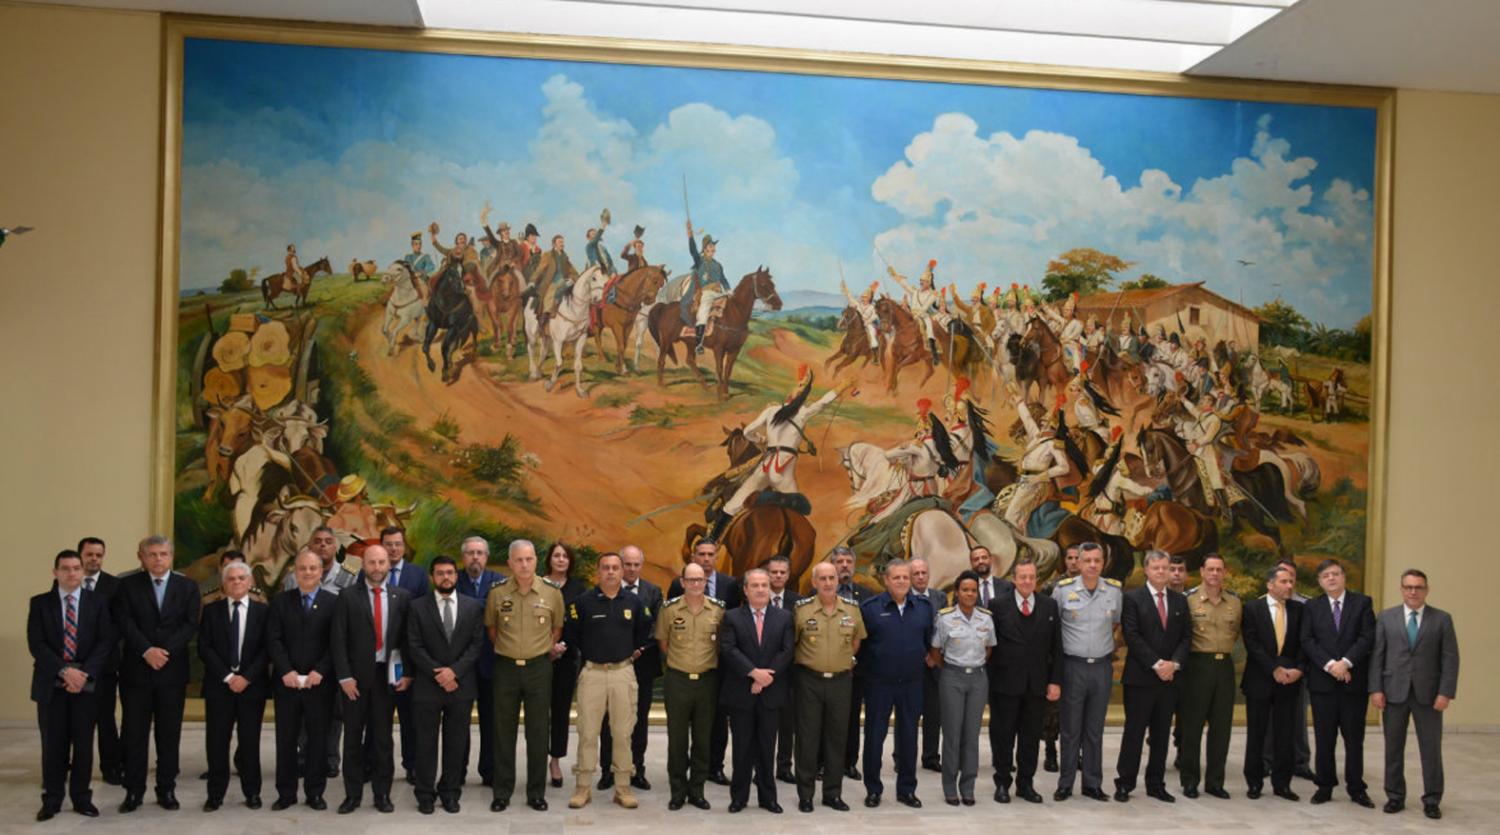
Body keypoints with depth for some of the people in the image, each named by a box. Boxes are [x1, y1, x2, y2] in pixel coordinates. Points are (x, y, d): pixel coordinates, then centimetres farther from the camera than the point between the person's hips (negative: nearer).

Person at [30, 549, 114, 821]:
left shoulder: (98, 601, 4)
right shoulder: (40, 603, 4)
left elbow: (106, 641, -2)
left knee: (84, 743, 4)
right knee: (53, 744, 3)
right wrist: (65, 670, -17)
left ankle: (82, 797, 14)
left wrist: (84, 672, -15)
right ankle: (52, 799, 13)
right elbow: (36, 644, -5)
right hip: (51, 683, 0)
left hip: (87, 682, 0)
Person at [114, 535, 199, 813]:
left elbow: (190, 624, -2)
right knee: (134, 733, 3)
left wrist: (165, 651, -15)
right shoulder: (127, 585, 3)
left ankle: (167, 790, 13)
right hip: (136, 669, -1)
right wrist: (146, 651, -18)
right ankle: (133, 791, 12)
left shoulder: (187, 587, 6)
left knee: (170, 733, 5)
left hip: (172, 670, 1)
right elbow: (125, 622, -6)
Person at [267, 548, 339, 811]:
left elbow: (335, 643, -4)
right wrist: (286, 671, -12)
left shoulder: (334, 602, 1)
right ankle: (286, 793, 15)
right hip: (286, 682, 2)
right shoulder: (281, 601, 7)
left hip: (320, 682, -1)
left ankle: (315, 792, 14)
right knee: (285, 740, 6)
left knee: (318, 739, 5)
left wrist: (319, 672, -14)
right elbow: (273, 640, 0)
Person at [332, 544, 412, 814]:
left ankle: (382, 794, 16)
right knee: (353, 737, 7)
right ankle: (352, 794, 16)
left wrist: (407, 673, -3)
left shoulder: (402, 597, 3)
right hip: (356, 675, -1)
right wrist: (344, 676, -10)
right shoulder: (348, 596, -1)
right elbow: (338, 640, -5)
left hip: (387, 674, 1)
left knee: (383, 737, 7)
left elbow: (408, 638, 5)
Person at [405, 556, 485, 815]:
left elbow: (477, 645, 0)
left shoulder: (473, 607, 5)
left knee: (457, 743, 7)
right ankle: (425, 794, 15)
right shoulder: (417, 607, 1)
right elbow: (415, 647, -4)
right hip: (427, 686, -1)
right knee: (426, 743, 5)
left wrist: (454, 671, -12)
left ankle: (450, 792, 18)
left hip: (461, 686, 1)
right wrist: (438, 675, -11)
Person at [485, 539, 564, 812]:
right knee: (504, 731, 7)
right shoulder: (497, 592, -6)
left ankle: (536, 792, 16)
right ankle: (502, 792, 17)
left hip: (539, 667, 0)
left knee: (538, 732, 5)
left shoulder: (552, 591, -6)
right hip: (506, 667, 0)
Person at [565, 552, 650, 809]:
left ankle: (623, 787, 15)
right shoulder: (584, 601, -2)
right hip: (592, 672, -1)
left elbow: (643, 633, 18)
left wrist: (636, 651, 9)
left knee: (623, 732, 6)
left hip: (623, 672, 1)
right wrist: (588, 654, 7)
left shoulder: (634, 602, 4)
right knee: (587, 732, 2)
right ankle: (582, 787, 11)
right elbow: (570, 634, 6)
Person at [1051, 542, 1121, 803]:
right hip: (1073, 665, -2)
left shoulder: (1115, 590, 1)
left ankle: (1093, 784, 17)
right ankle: (1065, 784, 11)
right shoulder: (1063, 589, -6)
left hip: (1102, 666, 2)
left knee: (1095, 729, 9)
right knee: (1070, 729, 3)